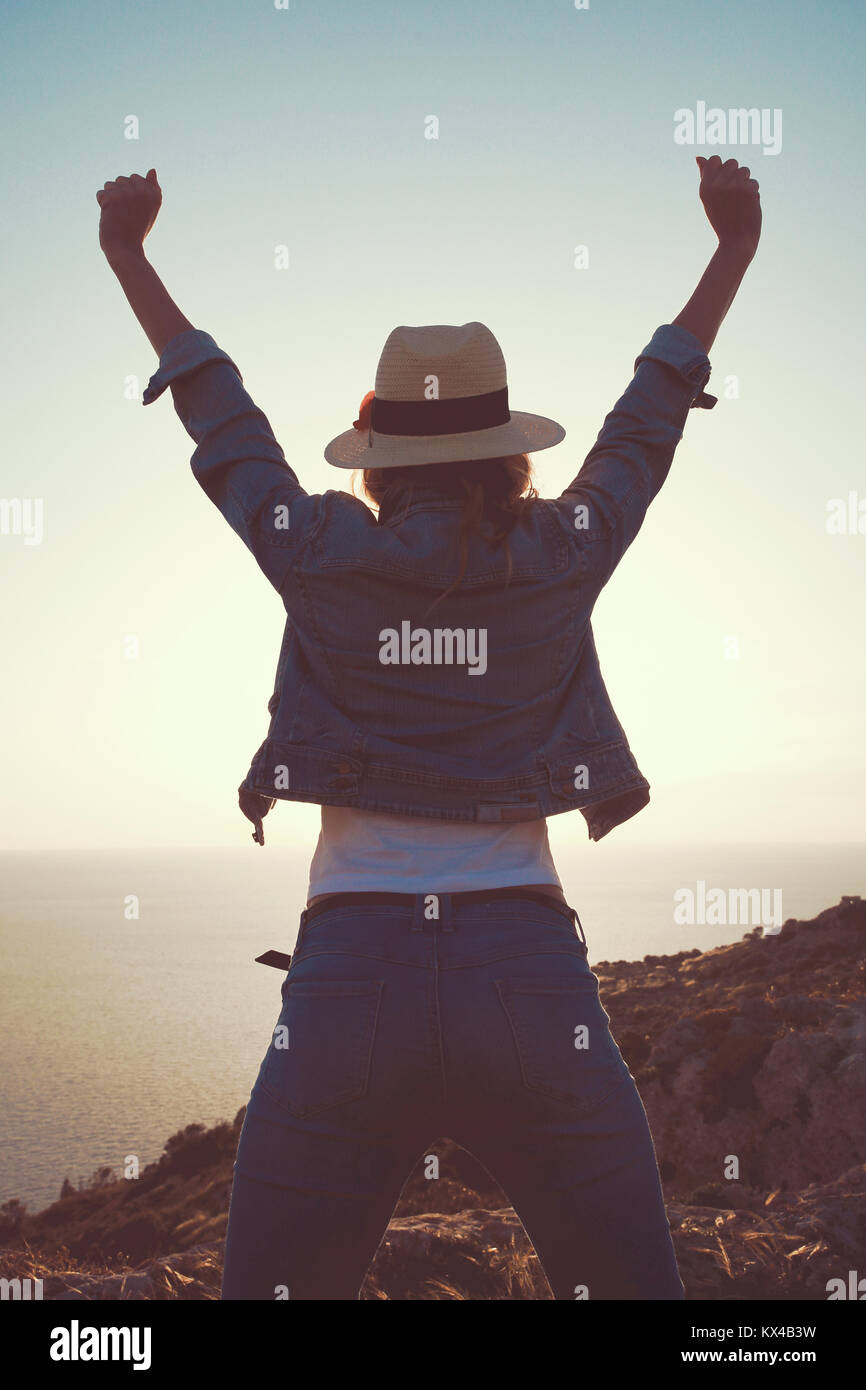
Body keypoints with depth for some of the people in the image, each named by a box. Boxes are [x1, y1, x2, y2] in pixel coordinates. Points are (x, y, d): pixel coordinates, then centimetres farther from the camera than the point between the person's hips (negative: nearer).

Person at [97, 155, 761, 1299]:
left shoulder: (319, 556, 3)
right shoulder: (561, 558, 4)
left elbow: (216, 410, 17)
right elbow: (653, 410, 17)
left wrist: (127, 252, 32)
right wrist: (734, 247, 31)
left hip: (350, 968, 0)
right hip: (529, 972, 0)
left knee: (277, 1285, 9)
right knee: (628, 1285, 9)